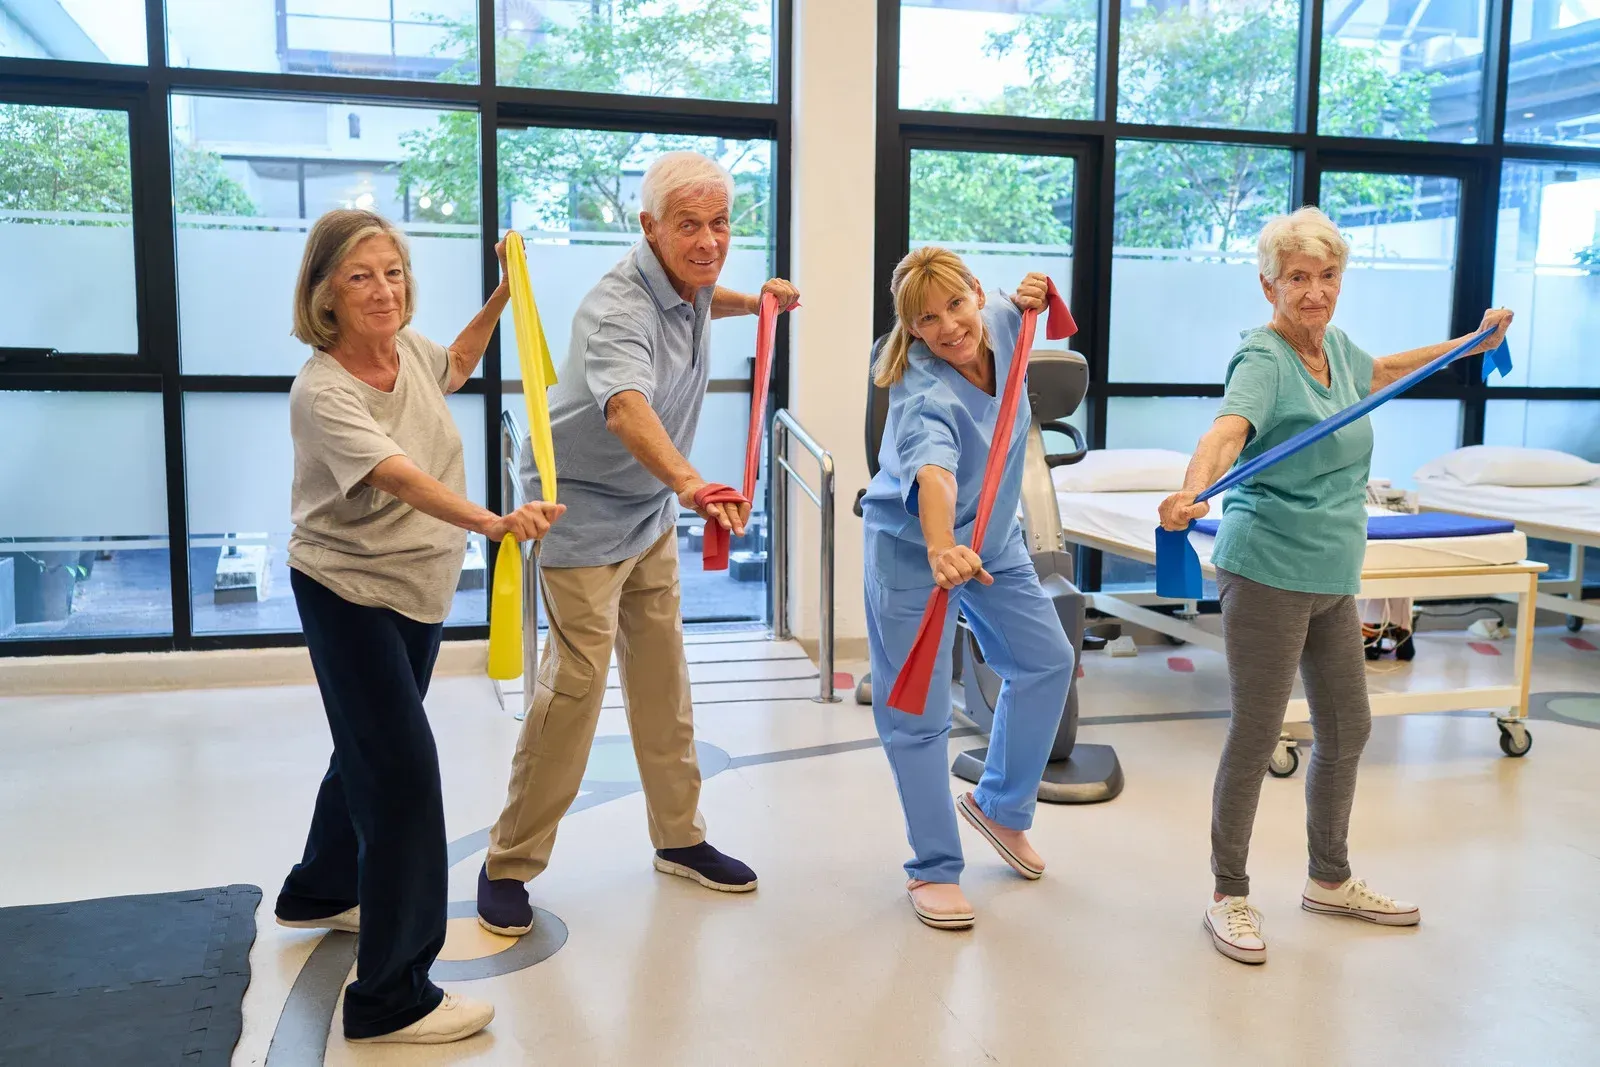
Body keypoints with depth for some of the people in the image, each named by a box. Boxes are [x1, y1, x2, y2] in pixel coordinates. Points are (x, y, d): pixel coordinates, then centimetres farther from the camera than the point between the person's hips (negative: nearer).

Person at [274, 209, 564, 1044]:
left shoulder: (407, 348, -3)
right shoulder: (321, 393, -26)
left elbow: (455, 366, 22)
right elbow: (400, 477, -42)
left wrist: (503, 295, 14)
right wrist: (494, 521, -57)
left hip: (418, 589, 8)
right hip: (348, 594, -8)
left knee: (372, 749, 23)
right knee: (403, 770, -12)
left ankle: (321, 891, 48)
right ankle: (392, 997, -3)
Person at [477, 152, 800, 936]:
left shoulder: (687, 281, -3)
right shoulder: (618, 311, -30)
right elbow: (627, 405, -53)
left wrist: (750, 301, 14)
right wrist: (687, 481, -69)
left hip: (650, 510, 8)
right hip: (583, 511, -8)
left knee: (662, 674, 14)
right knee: (576, 680, -9)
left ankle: (679, 837, 28)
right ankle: (509, 865, 6)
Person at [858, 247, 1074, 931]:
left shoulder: (1000, 325, -11)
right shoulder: (925, 398, -33)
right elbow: (934, 472, -54)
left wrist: (1030, 299, -5)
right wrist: (940, 548, -71)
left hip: (990, 538, 7)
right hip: (913, 549, -7)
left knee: (1047, 661, 13)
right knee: (918, 712, -3)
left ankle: (1000, 804, 32)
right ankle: (933, 869, 13)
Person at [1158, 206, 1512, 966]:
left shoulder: (1335, 346, 9)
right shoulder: (1263, 359, -15)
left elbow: (1380, 372, 33)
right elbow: (1227, 431, -35)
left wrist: (1472, 342, 42)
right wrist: (1191, 490, -55)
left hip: (1333, 577, 8)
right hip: (1269, 574, -8)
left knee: (1347, 730, 16)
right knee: (1255, 738, -2)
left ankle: (1330, 880, 33)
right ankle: (1229, 896, 14)